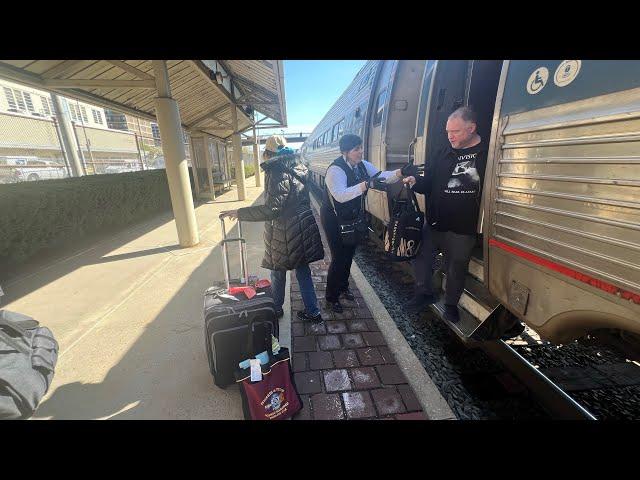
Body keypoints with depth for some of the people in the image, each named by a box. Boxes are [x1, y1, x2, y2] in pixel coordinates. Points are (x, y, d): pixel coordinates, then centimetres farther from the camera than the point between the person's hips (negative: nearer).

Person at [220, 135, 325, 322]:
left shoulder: (278, 173, -17)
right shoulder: (299, 168, 9)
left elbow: (272, 209, -24)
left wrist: (239, 213, -18)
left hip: (284, 233, -7)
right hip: (303, 227, 7)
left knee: (278, 272, 14)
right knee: (302, 271, 16)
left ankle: (276, 309, 34)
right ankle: (312, 311, 25)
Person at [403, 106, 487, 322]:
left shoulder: (486, 153, -7)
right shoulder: (444, 153, 6)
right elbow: (429, 182, 8)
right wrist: (416, 181, -14)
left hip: (463, 229, -3)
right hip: (434, 223, 4)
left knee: (456, 268, 12)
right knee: (420, 256, 9)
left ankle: (451, 304, 36)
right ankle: (424, 293, 32)